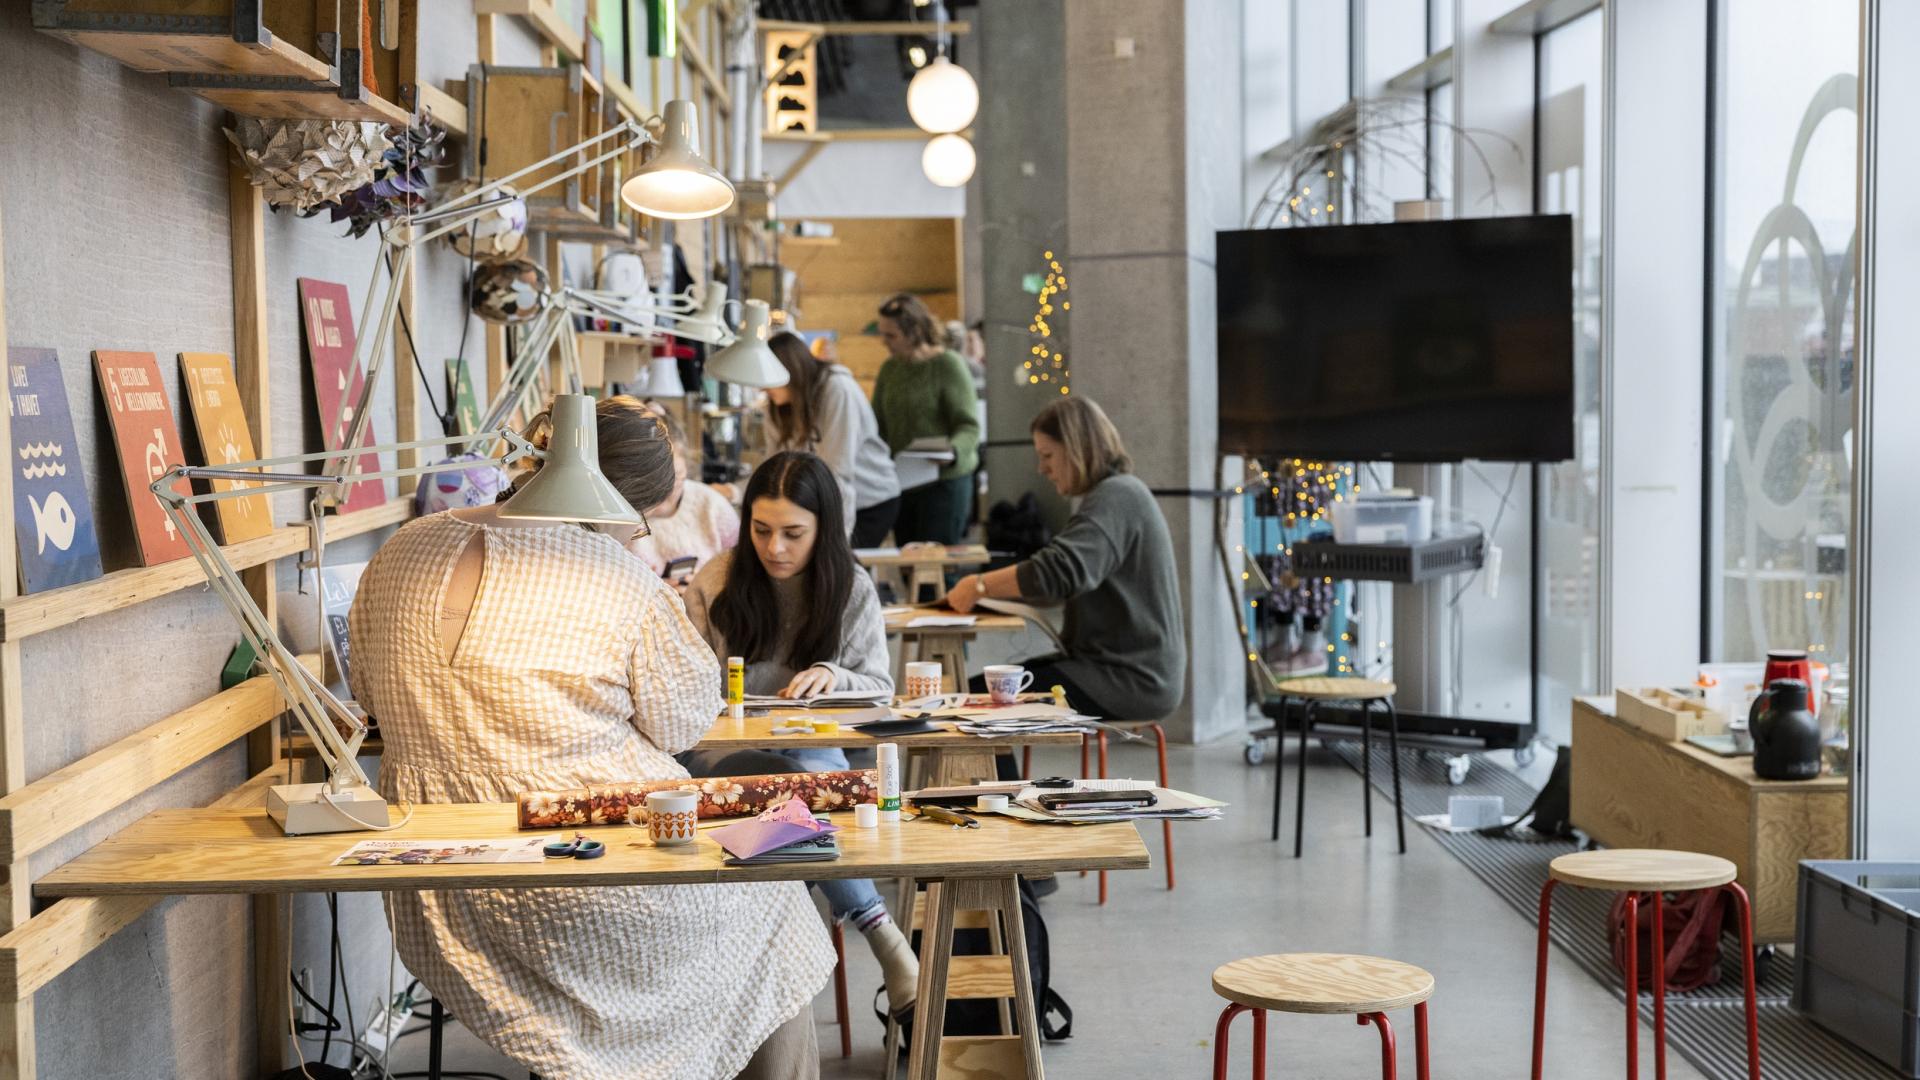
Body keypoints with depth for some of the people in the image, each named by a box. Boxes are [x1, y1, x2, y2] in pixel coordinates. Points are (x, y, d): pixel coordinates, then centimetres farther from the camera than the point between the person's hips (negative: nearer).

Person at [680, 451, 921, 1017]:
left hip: (821, 749, 1)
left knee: (810, 768, -37)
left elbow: (880, 690, 6)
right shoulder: (715, 584, 4)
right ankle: (883, 933, -35)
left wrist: (835, 676, -16)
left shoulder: (853, 590, 5)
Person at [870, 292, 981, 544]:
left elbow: (969, 427, -13)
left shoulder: (948, 365, -9)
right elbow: (879, 425, 14)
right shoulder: (889, 368, 10)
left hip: (944, 482, -6)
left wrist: (951, 451, -31)